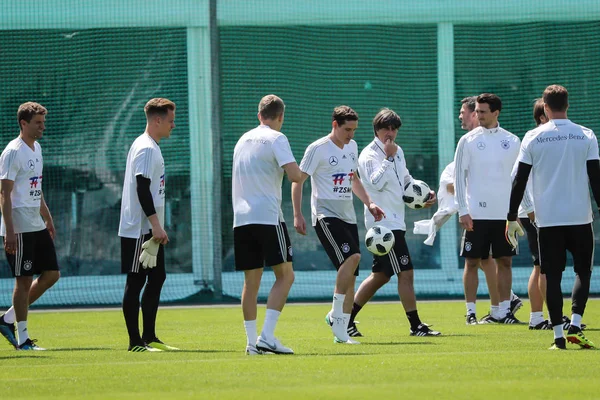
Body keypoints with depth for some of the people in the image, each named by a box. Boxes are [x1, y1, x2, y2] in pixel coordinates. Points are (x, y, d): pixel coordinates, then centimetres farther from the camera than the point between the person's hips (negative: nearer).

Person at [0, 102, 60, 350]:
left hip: (38, 226, 9)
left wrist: (47, 218, 23)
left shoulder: (36, 148, 14)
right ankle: (22, 338, 3)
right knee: (24, 280, -5)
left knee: (51, 274, 8)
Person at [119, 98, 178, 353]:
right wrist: (156, 224, -24)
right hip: (139, 229, -11)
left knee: (157, 278, 13)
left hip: (150, 229, 11)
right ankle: (135, 342, -4)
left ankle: (149, 338, 17)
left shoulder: (150, 147, 17)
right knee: (135, 282, -6)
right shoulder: (145, 148, -15)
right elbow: (142, 189, -22)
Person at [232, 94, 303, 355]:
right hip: (268, 216, -7)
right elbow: (294, 175, -16)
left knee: (251, 280, 9)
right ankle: (267, 336, -15)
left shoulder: (243, 140, 17)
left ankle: (252, 341, 6)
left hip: (241, 219, 7)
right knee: (285, 275, -3)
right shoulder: (276, 139, -5)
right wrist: (300, 173, 6)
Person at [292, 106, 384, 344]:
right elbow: (298, 181, -7)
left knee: (350, 276, 3)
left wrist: (369, 203, 16)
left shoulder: (352, 147, 14)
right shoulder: (318, 149, -9)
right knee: (352, 256, -27)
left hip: (348, 217, 8)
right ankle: (336, 315, -16)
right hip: (326, 215, -8)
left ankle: (341, 333, 9)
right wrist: (297, 215, -13)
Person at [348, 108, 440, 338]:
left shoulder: (397, 152, 16)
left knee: (381, 275, 12)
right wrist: (388, 158, -25)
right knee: (405, 273, -10)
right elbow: (376, 182, -23)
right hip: (384, 222, -10)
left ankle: (346, 319, 16)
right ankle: (416, 326, -7)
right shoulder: (369, 155, -10)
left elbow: (405, 179, 29)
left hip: (395, 222, 10)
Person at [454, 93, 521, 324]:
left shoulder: (512, 142, 6)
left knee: (505, 261, 3)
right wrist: (463, 211, -8)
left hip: (504, 214, 2)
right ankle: (471, 311, 5)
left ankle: (503, 310, 8)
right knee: (472, 262, -1)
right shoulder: (468, 141, 0)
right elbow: (459, 176, -1)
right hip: (476, 214, -2)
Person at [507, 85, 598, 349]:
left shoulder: (533, 138, 0)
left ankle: (558, 336, 0)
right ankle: (575, 325, -5)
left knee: (552, 276, 4)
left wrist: (512, 218, 8)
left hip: (547, 218, 0)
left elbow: (519, 180, 1)